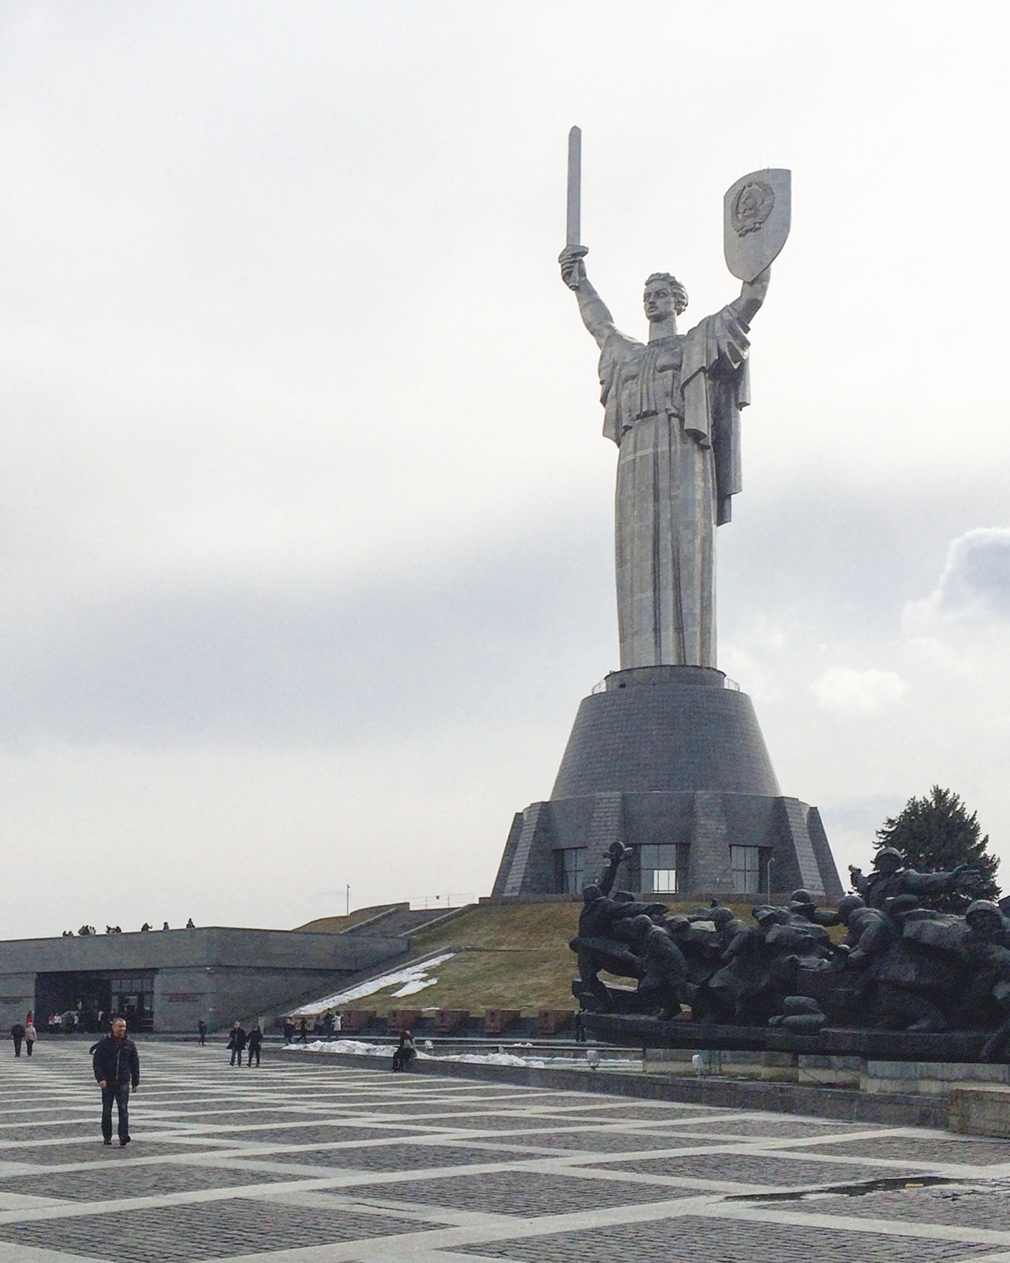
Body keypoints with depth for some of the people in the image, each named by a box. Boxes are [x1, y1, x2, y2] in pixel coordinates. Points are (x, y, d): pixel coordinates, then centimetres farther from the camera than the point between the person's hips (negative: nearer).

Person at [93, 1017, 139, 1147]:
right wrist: (100, 1078, -13)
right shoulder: (104, 1044, 0)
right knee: (106, 1111, 7)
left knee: (123, 1109, -9)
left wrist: (135, 1082, 11)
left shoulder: (129, 1044, 7)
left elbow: (135, 1064, 13)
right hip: (107, 1083, 0)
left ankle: (124, 1137, -13)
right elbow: (96, 1063, -1)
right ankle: (107, 1137, 18)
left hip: (123, 1082, 0)